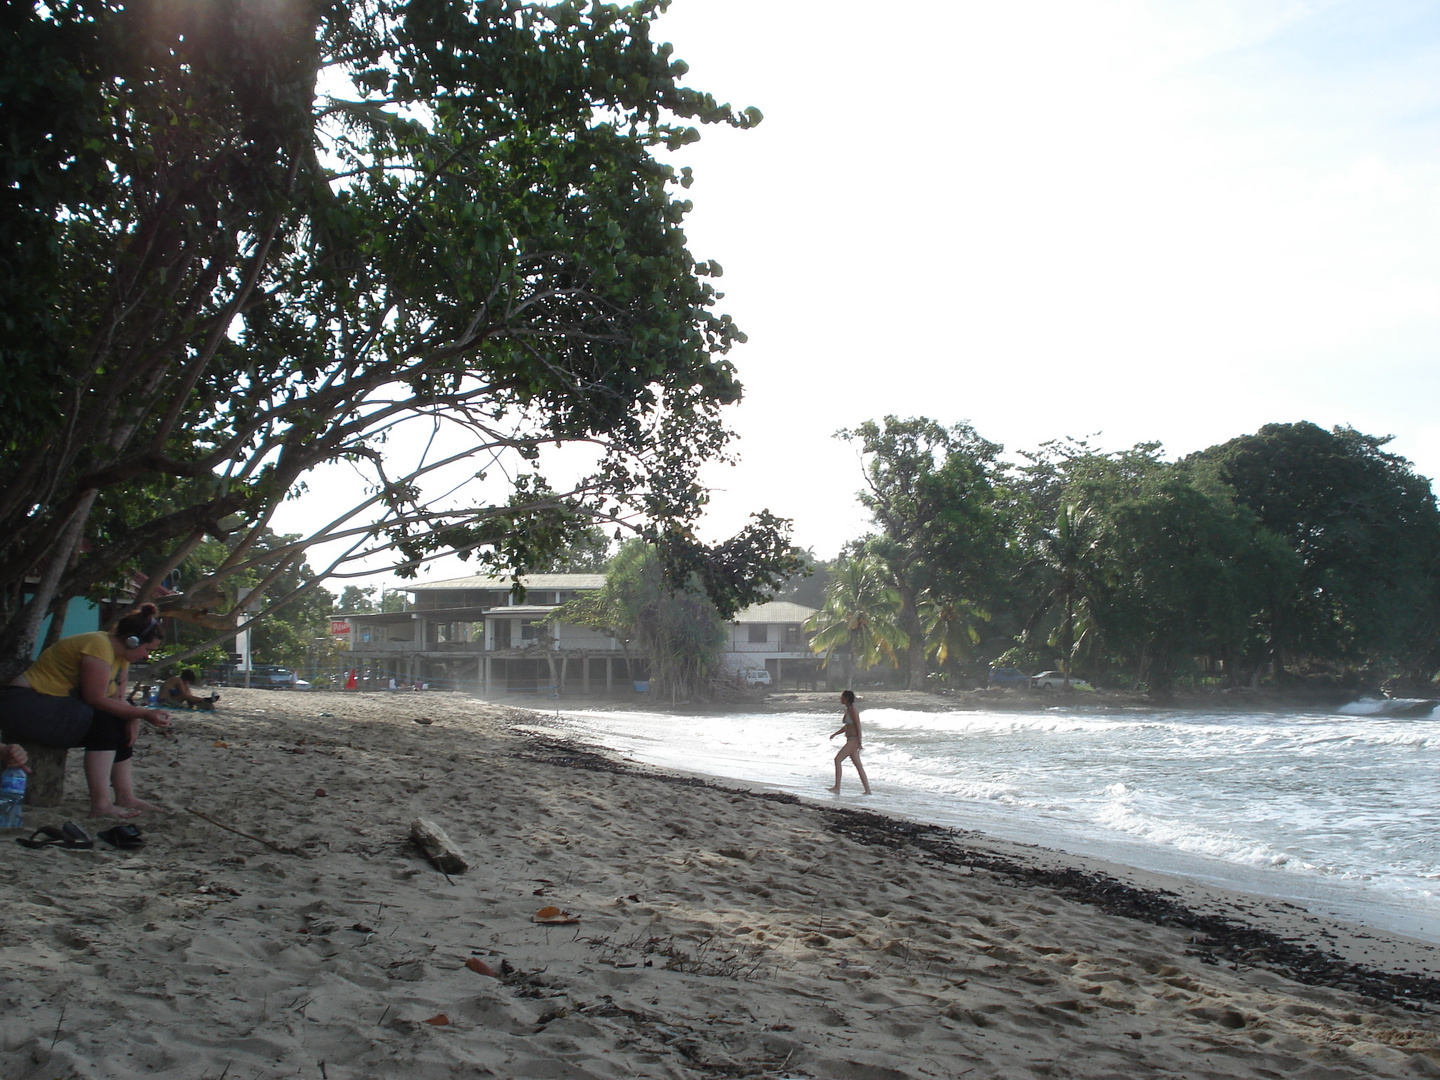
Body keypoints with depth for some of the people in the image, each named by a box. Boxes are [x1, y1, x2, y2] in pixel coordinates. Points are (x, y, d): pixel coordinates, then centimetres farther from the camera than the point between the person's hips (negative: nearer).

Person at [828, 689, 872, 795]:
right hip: (850, 740, 10)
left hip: (853, 740, -10)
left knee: (837, 759, -16)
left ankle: (837, 788, -18)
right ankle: (868, 790, 10)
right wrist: (835, 734, 19)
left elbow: (858, 726, -17)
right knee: (858, 766, 9)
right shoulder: (847, 710, 16)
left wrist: (859, 742, -21)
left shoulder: (853, 710, -12)